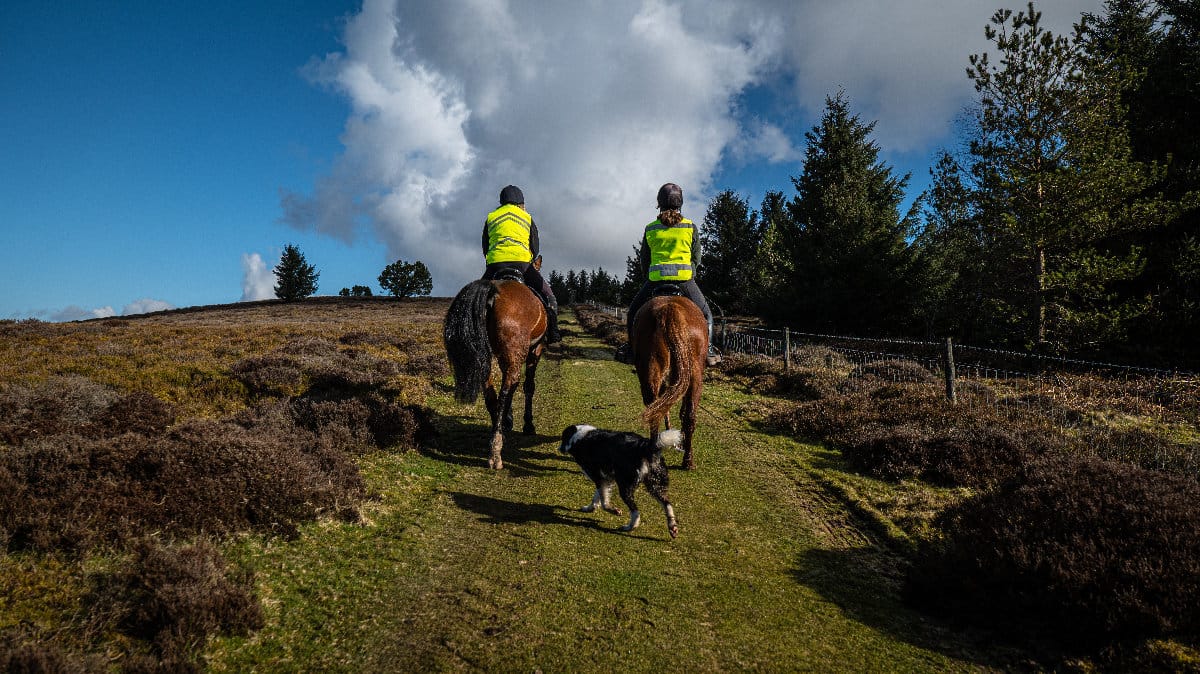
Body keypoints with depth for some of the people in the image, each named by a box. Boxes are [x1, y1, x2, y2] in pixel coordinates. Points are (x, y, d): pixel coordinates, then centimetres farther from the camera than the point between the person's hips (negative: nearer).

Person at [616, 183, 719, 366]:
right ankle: (708, 350, 8)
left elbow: (644, 259, 11)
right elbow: (696, 258, 7)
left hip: (656, 280, 1)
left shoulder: (650, 229, 4)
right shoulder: (691, 227, 2)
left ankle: (631, 349, 18)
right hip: (685, 279, 0)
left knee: (634, 311, 21)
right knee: (705, 313, 18)